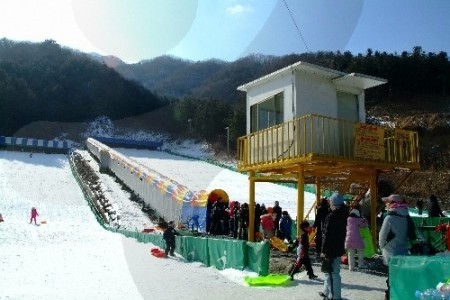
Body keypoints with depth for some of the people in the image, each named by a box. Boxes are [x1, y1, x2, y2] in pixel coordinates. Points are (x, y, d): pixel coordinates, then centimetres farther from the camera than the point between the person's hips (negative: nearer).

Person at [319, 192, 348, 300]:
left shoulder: (331, 217, -21)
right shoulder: (343, 215, 7)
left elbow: (327, 235, -21)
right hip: (339, 248, 9)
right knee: (329, 271, 21)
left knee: (333, 273, -1)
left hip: (331, 249, -9)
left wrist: (324, 250, -16)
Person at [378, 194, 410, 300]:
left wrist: (382, 246, 6)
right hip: (403, 252, 7)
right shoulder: (405, 217, 1)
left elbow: (382, 235, -11)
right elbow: (407, 234, 9)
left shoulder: (390, 218, -19)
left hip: (392, 253, -6)